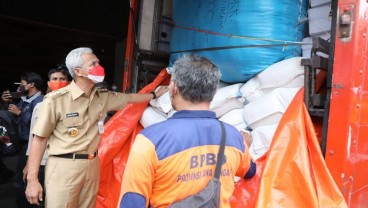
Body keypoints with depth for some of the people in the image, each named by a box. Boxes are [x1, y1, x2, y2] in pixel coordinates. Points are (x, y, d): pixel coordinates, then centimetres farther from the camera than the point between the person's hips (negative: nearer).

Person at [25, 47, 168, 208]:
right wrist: (32, 179, -10)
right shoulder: (56, 99, -14)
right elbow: (40, 139, -10)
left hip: (92, 165, 5)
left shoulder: (103, 96, 3)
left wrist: (155, 94, 25)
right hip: (63, 167, -5)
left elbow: (129, 98, 20)